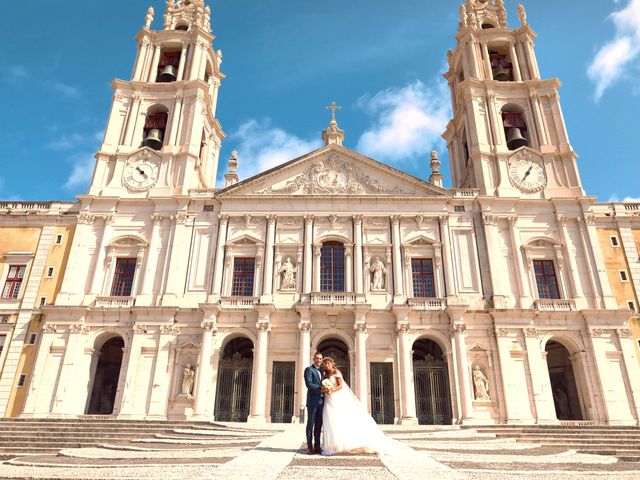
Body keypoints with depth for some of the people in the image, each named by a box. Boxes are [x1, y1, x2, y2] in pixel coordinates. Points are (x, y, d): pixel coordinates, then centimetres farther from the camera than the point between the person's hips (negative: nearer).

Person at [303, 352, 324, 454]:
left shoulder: (321, 371, 22)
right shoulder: (309, 369, -1)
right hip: (312, 401, -7)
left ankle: (317, 446, 11)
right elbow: (309, 384, -12)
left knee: (319, 425, 7)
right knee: (311, 424, -3)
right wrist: (321, 388, -20)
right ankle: (309, 446, 2)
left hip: (321, 401, 7)